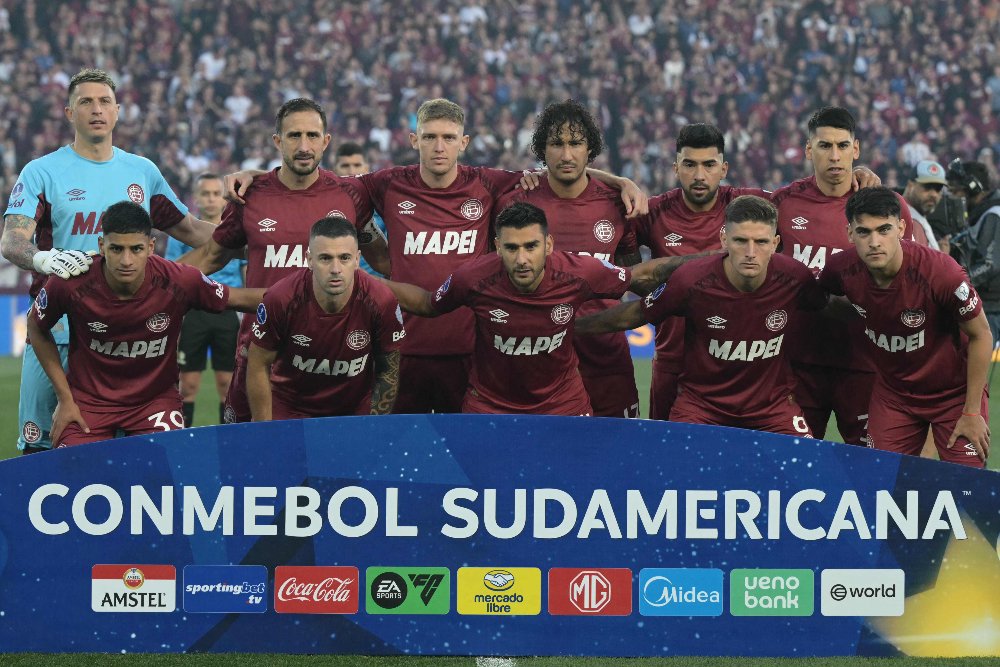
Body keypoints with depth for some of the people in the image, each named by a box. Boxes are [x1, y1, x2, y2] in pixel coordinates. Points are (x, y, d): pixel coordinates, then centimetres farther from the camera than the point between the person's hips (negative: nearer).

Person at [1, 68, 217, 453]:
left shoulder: (143, 173, 13)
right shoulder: (42, 172, 1)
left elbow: (190, 230, 21)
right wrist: (42, 258, -33)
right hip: (58, 331, -3)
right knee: (39, 446, -2)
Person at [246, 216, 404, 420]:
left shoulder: (381, 302, -21)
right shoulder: (281, 299, -23)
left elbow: (387, 372, -6)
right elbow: (259, 366, -10)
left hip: (356, 409, 1)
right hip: (288, 412, -1)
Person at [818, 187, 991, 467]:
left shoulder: (940, 271, -29)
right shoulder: (842, 270, -18)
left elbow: (980, 335, -16)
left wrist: (972, 412, -13)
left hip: (955, 392, -3)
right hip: (892, 391, 3)